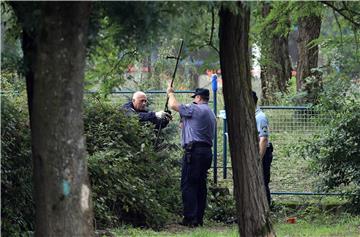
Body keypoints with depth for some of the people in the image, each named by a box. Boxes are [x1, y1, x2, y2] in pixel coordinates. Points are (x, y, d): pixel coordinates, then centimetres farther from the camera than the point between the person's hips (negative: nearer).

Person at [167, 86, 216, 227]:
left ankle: (190, 218, -13)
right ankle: (199, 218, 11)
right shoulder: (210, 113, 22)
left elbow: (173, 105, -4)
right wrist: (186, 125, 34)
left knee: (188, 185, -8)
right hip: (207, 151, 9)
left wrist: (170, 94, 15)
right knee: (201, 185, 10)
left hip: (194, 151, -9)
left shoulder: (195, 109, -7)